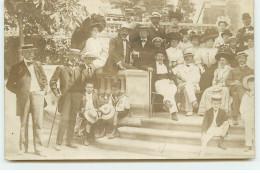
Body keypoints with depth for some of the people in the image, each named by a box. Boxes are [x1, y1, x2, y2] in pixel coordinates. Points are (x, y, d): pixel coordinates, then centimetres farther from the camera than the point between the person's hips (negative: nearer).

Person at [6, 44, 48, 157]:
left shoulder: (38, 65, 17)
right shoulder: (17, 67, 8)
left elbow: (44, 79, 23)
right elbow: (9, 84, 9)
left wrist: (44, 90, 7)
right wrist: (18, 92, -4)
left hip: (37, 94, 1)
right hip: (23, 96, -1)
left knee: (38, 123, -1)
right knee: (23, 123, 5)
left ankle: (39, 148, 3)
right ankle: (23, 147, 15)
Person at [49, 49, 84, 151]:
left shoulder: (79, 70, 17)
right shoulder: (61, 68, 4)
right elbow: (52, 81, 2)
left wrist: (81, 93, 9)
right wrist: (57, 94, -6)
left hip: (76, 97, 4)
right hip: (65, 96, -4)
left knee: (72, 120, 7)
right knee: (64, 119, -11)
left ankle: (69, 141, 16)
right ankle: (58, 143, -6)